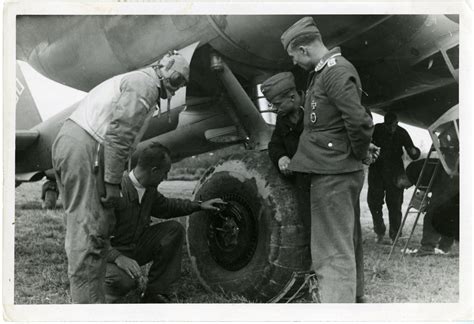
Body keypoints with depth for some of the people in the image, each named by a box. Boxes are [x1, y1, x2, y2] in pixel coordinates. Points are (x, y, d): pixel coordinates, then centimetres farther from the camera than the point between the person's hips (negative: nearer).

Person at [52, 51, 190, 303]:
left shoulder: (136, 81, 26)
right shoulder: (145, 84, -6)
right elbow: (119, 135, -18)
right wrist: (113, 183, -18)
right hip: (83, 147, -10)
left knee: (84, 227, 11)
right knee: (88, 232, -11)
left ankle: (88, 299, 16)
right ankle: (89, 303, -9)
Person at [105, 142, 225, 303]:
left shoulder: (149, 189, 0)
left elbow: (164, 206, 23)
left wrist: (199, 205, 18)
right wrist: (118, 257, -40)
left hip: (136, 246, 8)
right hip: (110, 253, -8)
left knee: (174, 229, -6)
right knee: (126, 279, -38)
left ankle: (155, 294, -3)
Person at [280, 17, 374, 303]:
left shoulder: (337, 72, -17)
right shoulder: (326, 71, 13)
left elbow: (360, 121, -25)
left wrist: (359, 155, -10)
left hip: (333, 175, -10)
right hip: (340, 172, 10)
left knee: (333, 255, -7)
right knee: (347, 245, 22)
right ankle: (351, 297, 38)